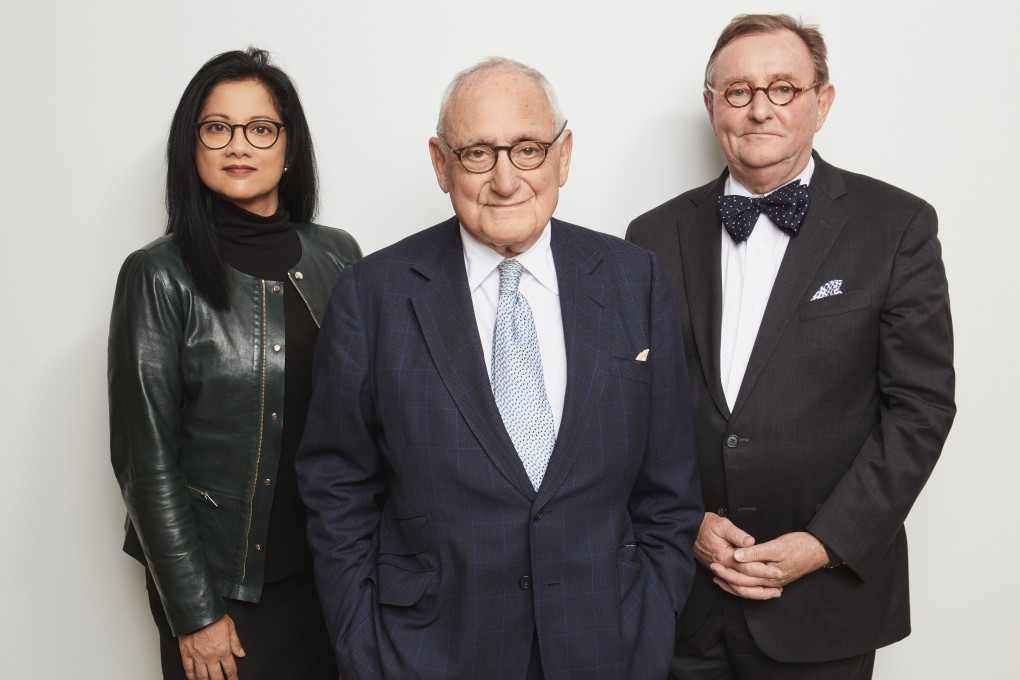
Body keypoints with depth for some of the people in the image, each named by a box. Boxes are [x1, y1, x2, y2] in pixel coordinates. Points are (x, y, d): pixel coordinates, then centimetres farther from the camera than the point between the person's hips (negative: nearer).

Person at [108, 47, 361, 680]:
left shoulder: (338, 256, 1)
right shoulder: (160, 275, -10)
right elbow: (147, 457, -9)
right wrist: (194, 614, -10)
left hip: (327, 572, 4)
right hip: (218, 578, -3)